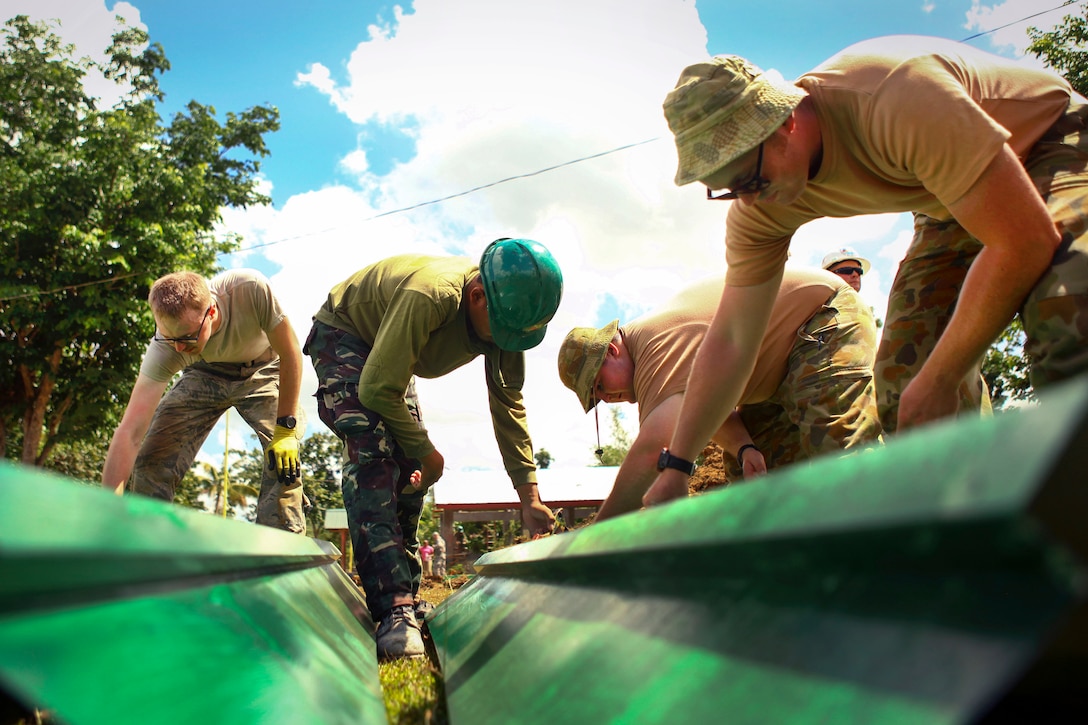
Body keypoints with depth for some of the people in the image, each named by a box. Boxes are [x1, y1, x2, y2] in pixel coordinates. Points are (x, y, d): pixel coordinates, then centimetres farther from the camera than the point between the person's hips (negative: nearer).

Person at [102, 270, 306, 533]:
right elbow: (130, 432, -33)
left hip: (262, 371, -1)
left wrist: (285, 430, -24)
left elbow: (291, 354, -24)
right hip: (205, 375, 2)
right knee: (152, 458, -14)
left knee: (284, 459, -24)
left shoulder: (251, 289, -38)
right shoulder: (164, 346, -31)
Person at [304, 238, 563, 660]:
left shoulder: (505, 315, -19)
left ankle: (403, 592, 13)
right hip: (341, 337, -7)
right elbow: (377, 389, -36)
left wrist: (529, 495, -13)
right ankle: (393, 609, -30)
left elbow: (508, 405, -11)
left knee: (410, 470, 1)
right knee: (372, 454, -25)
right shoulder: (430, 295, -42)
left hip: (387, 357, 7)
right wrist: (426, 451, -22)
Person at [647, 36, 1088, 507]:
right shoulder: (760, 205, -17)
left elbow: (1026, 240, -34)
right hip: (952, 208, 6)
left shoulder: (895, 99, -39)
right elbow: (730, 343, -12)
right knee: (903, 373, -10)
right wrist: (674, 467, -13)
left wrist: (938, 380, -28)